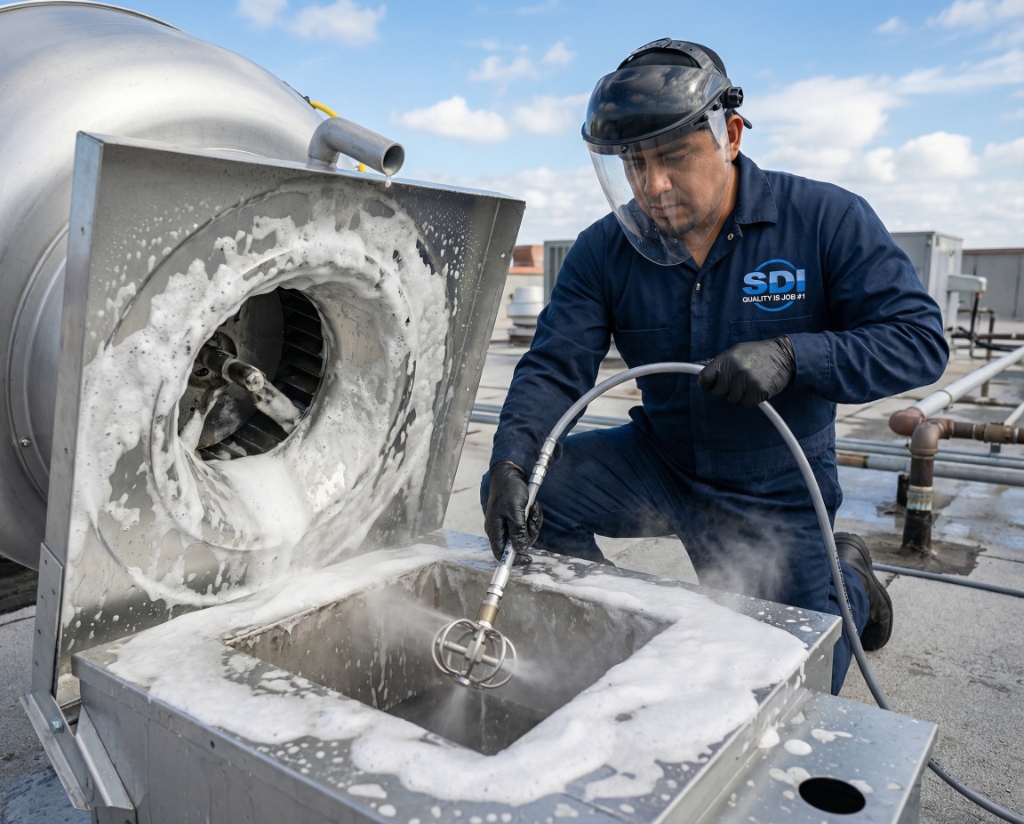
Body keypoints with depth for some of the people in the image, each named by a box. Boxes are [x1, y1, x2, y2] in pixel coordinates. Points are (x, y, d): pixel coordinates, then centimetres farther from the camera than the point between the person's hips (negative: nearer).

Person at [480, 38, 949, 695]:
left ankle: (843, 584, 35)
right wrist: (511, 463, -34)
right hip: (660, 463, 3)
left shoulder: (827, 220, -15)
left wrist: (790, 356, -33)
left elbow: (920, 341, -16)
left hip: (777, 497, -2)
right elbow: (554, 368, -15)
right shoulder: (605, 251, -9)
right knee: (520, 493, -19)